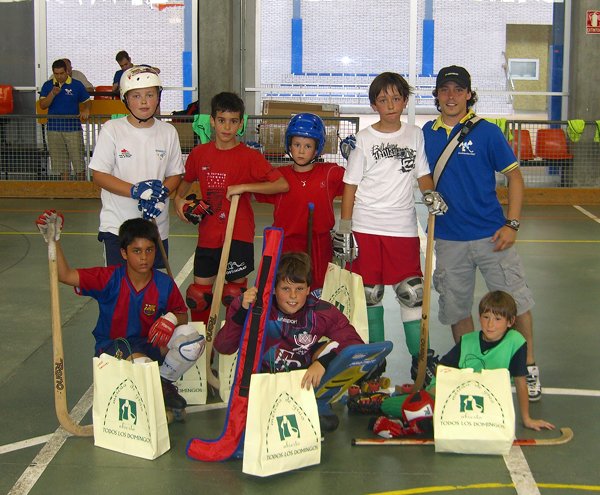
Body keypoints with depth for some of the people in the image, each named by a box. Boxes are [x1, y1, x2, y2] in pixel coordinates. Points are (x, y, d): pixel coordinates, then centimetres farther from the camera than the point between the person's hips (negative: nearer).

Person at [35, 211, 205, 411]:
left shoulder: (165, 284, -8)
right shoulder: (110, 279, -15)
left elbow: (182, 314, 5)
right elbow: (65, 275, -21)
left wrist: (172, 318, -20)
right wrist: (54, 240, -31)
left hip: (148, 344, 4)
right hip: (111, 348, -4)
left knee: (193, 339, -23)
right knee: (142, 364, -40)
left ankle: (164, 382, 3)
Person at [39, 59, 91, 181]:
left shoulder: (77, 85, 1)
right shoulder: (47, 85, 5)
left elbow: (87, 101, 8)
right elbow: (43, 105, -2)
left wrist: (85, 110, -13)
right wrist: (52, 94, -17)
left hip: (73, 126, -2)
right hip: (54, 127, 2)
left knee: (78, 161, -1)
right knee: (61, 162, 9)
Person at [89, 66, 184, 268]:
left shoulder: (168, 132, 4)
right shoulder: (112, 129, -5)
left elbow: (175, 174, 8)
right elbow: (99, 175, -7)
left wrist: (162, 193, -15)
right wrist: (135, 190, -21)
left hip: (157, 226, 3)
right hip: (117, 225, -2)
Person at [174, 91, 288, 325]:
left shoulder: (249, 156, -8)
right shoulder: (199, 154, 4)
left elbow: (282, 185, -15)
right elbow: (186, 180, 23)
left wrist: (243, 187, -19)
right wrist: (178, 199, 4)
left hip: (239, 235, -4)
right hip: (208, 234, 4)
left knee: (236, 292, 1)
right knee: (199, 292, 10)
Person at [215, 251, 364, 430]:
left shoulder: (322, 312, -15)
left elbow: (355, 342, -23)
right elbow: (222, 347, -25)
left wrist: (323, 362, -39)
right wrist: (242, 311, -40)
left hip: (308, 378, 2)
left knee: (334, 345, -20)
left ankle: (319, 404, -7)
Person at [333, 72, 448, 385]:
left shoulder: (415, 135, 7)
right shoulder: (364, 139, 1)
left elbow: (423, 174, 15)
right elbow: (350, 185, 1)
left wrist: (430, 195, -7)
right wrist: (344, 229, -4)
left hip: (403, 228, 1)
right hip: (366, 229, -1)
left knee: (412, 293, -2)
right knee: (370, 294, 4)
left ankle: (421, 357, 9)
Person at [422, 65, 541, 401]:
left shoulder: (487, 132, -4)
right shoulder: (427, 133, 5)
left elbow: (514, 176, -2)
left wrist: (512, 224, -10)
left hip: (490, 235, -3)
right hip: (449, 239, 3)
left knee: (517, 301, -3)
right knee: (456, 308, 10)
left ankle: (529, 368, 14)